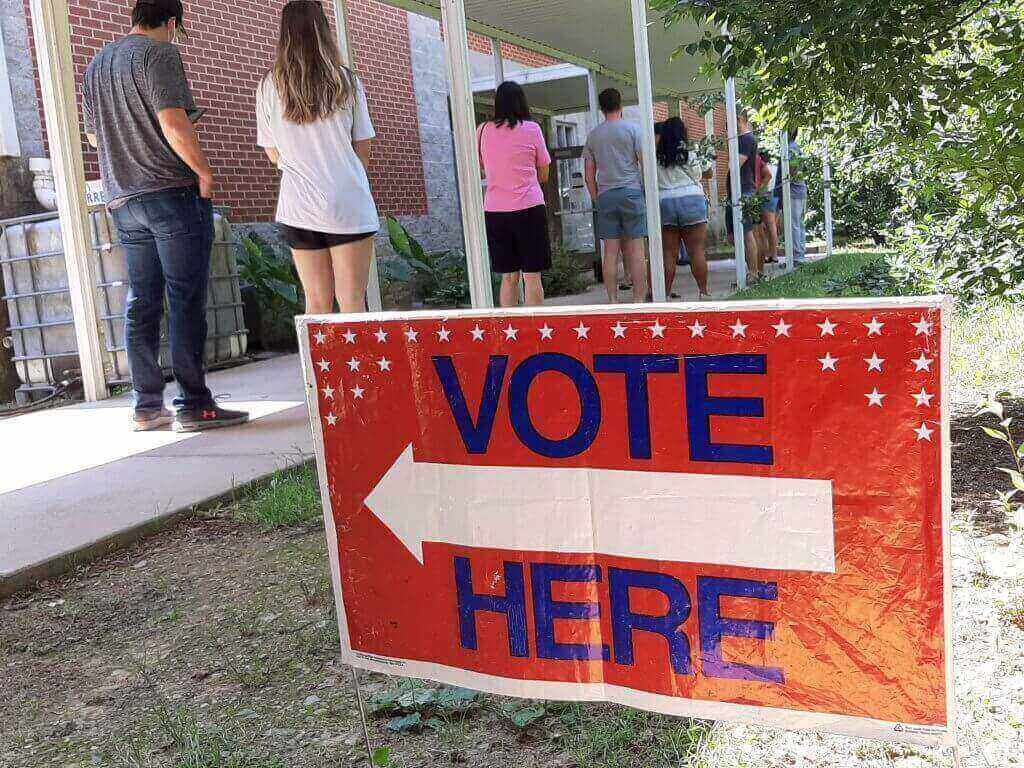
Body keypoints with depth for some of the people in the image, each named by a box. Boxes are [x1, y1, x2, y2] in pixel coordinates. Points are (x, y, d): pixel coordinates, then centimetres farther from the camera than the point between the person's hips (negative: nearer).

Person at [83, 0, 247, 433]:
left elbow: (94, 136, 27)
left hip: (123, 202, 8)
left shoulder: (96, 65, 19)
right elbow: (174, 125, -18)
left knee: (142, 304, 8)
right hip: (172, 193, -7)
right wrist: (204, 171, -8)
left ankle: (146, 407, 11)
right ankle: (194, 405, -5)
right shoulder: (160, 54, -6)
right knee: (186, 300, -6)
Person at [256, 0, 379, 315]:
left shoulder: (269, 86, 3)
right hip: (349, 204, -1)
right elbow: (363, 150, 4)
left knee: (316, 301, 7)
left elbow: (273, 154, 9)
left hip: (299, 206, 2)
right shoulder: (346, 80, 0)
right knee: (352, 298, 1)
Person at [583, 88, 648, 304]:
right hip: (631, 191, -3)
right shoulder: (632, 129, 1)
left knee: (611, 251, 3)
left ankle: (613, 302, 5)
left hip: (605, 195, 3)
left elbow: (589, 175, 10)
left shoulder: (593, 135, 10)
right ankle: (639, 300, -3)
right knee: (636, 249, -1)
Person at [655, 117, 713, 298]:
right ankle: (703, 291, 4)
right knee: (696, 251, 3)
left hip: (663, 203, 2)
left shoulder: (656, 157, 2)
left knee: (669, 253, 4)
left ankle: (666, 292, 5)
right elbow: (708, 174, 14)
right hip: (691, 201, -1)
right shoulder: (691, 154, 1)